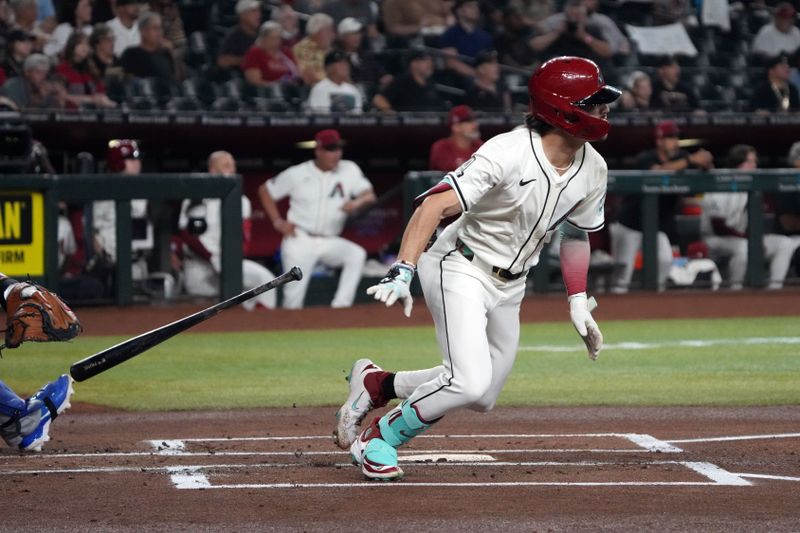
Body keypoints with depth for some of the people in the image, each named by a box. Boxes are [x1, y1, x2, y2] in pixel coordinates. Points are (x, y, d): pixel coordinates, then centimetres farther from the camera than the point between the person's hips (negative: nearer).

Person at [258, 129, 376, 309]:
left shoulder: (349, 170, 1)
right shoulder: (296, 174, -3)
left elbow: (369, 195, -3)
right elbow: (265, 191, 8)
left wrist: (356, 203, -27)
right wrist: (278, 221, -2)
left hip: (329, 242, 2)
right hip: (299, 240, -2)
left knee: (357, 254, -26)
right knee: (294, 297, -13)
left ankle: (340, 308, -27)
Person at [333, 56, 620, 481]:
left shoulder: (593, 170, -3)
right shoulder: (507, 153, -26)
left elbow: (575, 234, 15)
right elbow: (435, 205, -32)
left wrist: (578, 302, 10)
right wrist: (402, 272, -42)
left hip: (510, 287, 8)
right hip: (460, 270, -8)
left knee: (482, 397, 11)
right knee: (470, 382, -24)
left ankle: (375, 384, 31)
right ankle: (375, 442, -3)